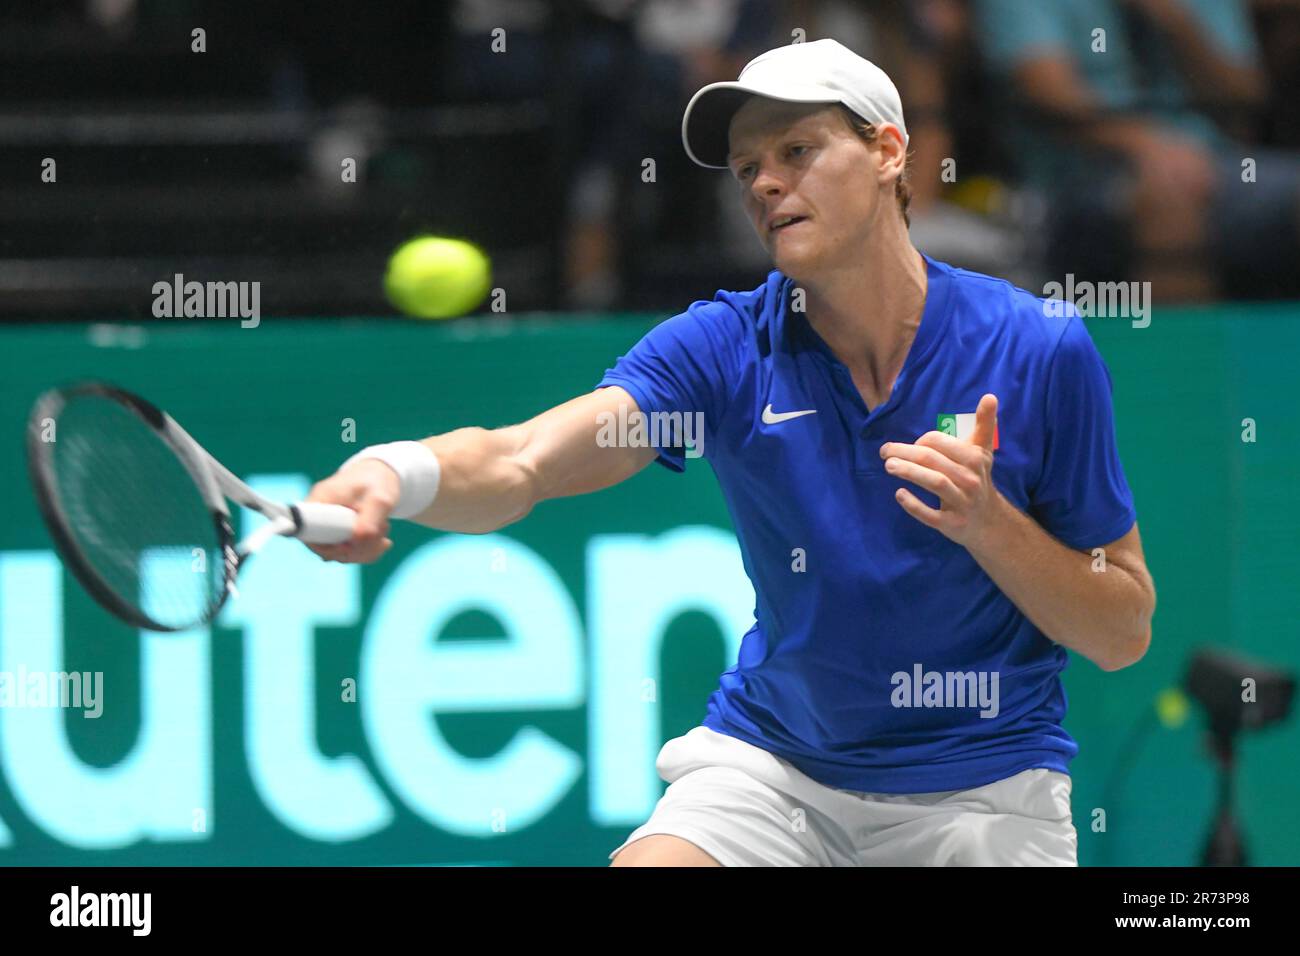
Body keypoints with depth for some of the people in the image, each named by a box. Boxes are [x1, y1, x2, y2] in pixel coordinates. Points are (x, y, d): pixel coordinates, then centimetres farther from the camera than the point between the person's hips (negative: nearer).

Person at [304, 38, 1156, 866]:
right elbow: (521, 463, -24)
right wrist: (395, 471, -46)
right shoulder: (725, 348, -7)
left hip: (983, 782, -1)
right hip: (773, 761, 1)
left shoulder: (1040, 351, -10)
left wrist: (990, 522, -22)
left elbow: (1124, 634, -5)